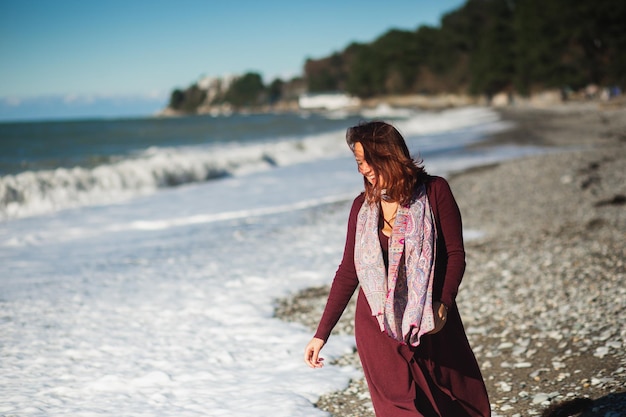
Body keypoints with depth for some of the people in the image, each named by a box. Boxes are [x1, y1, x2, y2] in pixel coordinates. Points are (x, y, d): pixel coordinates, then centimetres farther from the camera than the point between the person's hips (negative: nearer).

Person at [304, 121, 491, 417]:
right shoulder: (362, 206, 2)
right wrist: (321, 334, 4)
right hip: (379, 326, 1)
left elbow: (455, 254, -5)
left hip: (430, 322, -1)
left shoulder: (434, 192, -6)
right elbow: (348, 271, 5)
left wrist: (443, 305, -19)